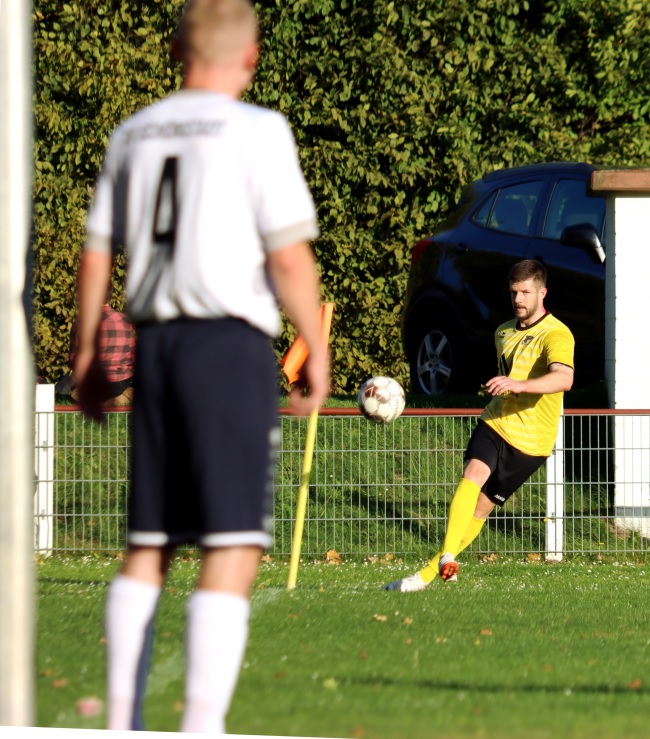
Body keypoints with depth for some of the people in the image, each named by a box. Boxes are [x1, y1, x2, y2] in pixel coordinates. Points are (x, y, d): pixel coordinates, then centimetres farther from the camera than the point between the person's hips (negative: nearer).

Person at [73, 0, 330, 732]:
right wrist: (316, 350, -1)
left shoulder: (133, 134, 11)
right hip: (230, 342, -6)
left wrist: (86, 356, 21)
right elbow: (289, 257, -11)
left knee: (147, 545, 13)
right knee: (232, 549, -6)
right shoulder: (257, 130, -6)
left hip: (155, 342, 6)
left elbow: (95, 256, 13)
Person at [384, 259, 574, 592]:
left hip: (529, 440, -5)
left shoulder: (556, 335, -13)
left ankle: (429, 573, 5)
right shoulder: (503, 333, 15)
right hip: (494, 424, 5)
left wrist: (518, 385, -46)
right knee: (472, 475, -24)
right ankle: (446, 557, -39)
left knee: (480, 508, -3)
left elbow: (564, 378, -34)